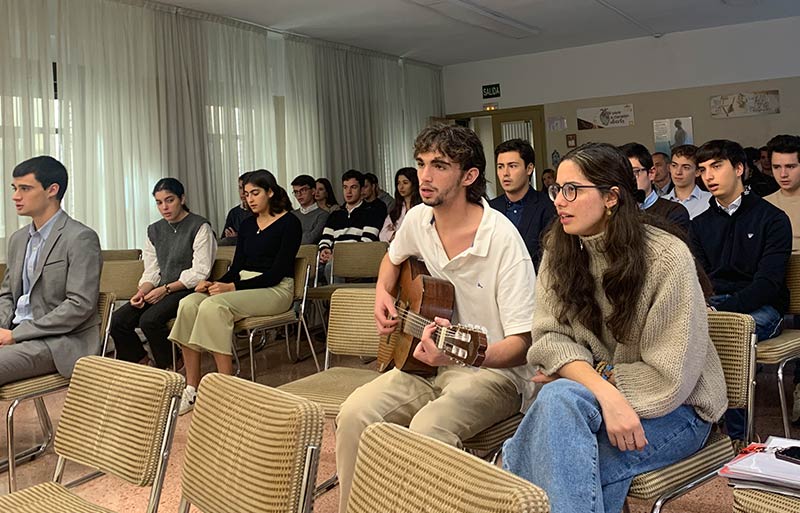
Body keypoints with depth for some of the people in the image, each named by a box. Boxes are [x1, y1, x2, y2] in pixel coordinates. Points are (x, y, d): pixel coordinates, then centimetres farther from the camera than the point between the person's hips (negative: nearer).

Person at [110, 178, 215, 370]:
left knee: (149, 320, -29)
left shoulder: (200, 226, -5)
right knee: (117, 320, -14)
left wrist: (166, 289, -16)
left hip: (188, 290, -6)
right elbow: (151, 272, 14)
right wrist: (142, 292, -8)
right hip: (162, 291, 6)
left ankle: (171, 367, -5)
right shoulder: (154, 230, 15)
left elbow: (200, 273, -11)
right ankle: (141, 362, 9)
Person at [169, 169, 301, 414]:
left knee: (213, 306, -31)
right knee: (189, 303, -19)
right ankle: (191, 389, -19)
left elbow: (277, 272, -12)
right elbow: (237, 266, 15)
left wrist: (233, 287, -18)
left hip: (275, 290, -7)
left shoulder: (289, 223, -5)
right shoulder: (247, 224, 17)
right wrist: (215, 284, -7)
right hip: (243, 285, 7)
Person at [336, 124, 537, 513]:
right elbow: (394, 258, 25)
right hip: (430, 363, 6)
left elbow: (522, 343, -21)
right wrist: (382, 293, 4)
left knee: (427, 429, -35)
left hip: (493, 370, -5)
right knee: (353, 415, -18)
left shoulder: (502, 239, -20)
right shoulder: (417, 220, 0)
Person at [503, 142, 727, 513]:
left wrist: (575, 378, -14)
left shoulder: (667, 258, -17)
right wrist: (605, 393, -26)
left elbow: (670, 378, -17)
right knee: (559, 399, -32)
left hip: (674, 409, -4)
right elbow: (550, 338, -8)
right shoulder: (560, 252, 0)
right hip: (596, 398, 4)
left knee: (560, 399, -31)